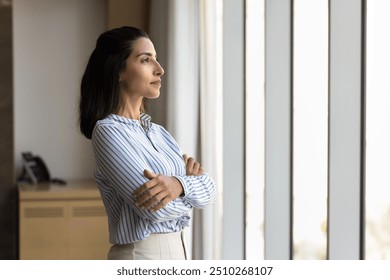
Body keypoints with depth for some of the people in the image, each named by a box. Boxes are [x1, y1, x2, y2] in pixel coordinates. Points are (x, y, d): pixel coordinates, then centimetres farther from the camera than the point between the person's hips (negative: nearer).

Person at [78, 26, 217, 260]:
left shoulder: (158, 132, 11)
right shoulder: (109, 131, -13)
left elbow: (209, 191, 2)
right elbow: (156, 209, -21)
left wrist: (179, 184, -17)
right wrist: (191, 181, -4)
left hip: (179, 253, 7)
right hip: (141, 257, -7)